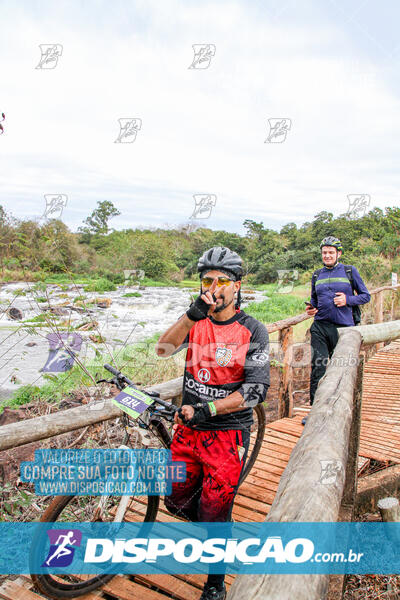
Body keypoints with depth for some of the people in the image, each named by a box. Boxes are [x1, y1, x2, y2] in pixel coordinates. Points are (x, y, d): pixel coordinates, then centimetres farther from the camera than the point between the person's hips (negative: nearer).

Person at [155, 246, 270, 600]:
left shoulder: (252, 330, -10)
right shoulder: (196, 321, 0)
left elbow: (256, 390, -15)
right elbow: (164, 349, -16)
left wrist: (208, 408, -23)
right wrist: (193, 314, -29)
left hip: (228, 431, -4)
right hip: (189, 427, 4)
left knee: (214, 511, 5)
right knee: (176, 500, 16)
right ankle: (215, 530, 48)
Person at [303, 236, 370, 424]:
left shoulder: (350, 271, 4)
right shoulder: (317, 275, 14)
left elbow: (365, 295, 7)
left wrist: (347, 300, -11)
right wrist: (311, 308, 0)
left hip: (343, 326, -2)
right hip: (320, 326, 2)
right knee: (318, 367, -5)